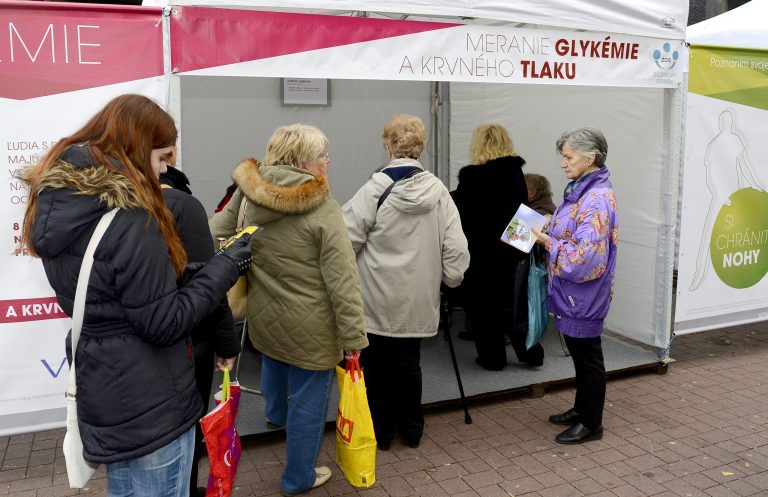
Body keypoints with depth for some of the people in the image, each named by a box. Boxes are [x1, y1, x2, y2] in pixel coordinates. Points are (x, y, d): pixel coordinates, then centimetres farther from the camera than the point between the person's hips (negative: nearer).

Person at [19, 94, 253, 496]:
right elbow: (164, 323, -21)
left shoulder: (56, 203, 2)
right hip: (150, 401, -8)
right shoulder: (127, 220, -25)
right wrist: (226, 266, -15)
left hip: (99, 388, 9)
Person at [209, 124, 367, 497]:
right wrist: (354, 336, -13)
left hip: (262, 315, 7)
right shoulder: (322, 209, -21)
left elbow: (213, 237, 1)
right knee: (307, 400, 12)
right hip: (309, 327, -7)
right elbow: (343, 282, -21)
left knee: (273, 360, 36)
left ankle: (276, 414, 67)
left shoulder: (247, 195, -5)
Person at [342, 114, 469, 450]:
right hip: (419, 300, 4)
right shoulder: (438, 191, -4)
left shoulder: (376, 189, -15)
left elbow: (347, 240, -13)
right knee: (409, 362, 18)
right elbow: (456, 249, -4)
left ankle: (381, 432, 26)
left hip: (378, 300, -3)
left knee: (377, 366, 13)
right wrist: (451, 278, 12)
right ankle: (411, 430, 31)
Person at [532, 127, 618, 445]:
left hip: (584, 295, -9)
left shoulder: (597, 199, -22)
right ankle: (581, 409, 37)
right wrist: (545, 232, 2)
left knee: (587, 354, 5)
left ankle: (591, 423, 21)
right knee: (579, 352, 21)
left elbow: (587, 257, -27)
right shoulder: (581, 191, 8)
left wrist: (548, 242, -19)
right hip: (572, 292, 9)